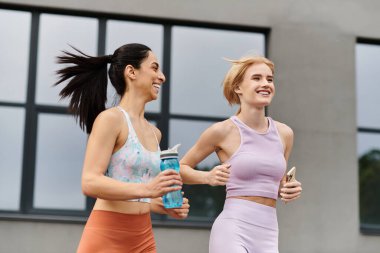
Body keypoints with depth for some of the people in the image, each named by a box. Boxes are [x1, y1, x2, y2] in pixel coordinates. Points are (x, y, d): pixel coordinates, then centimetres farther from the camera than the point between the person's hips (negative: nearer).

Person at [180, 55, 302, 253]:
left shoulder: (284, 133, 10)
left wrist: (289, 190, 3)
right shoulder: (223, 131, -4)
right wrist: (208, 177, -10)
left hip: (268, 235, 5)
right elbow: (181, 168, 8)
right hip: (232, 230, -5)